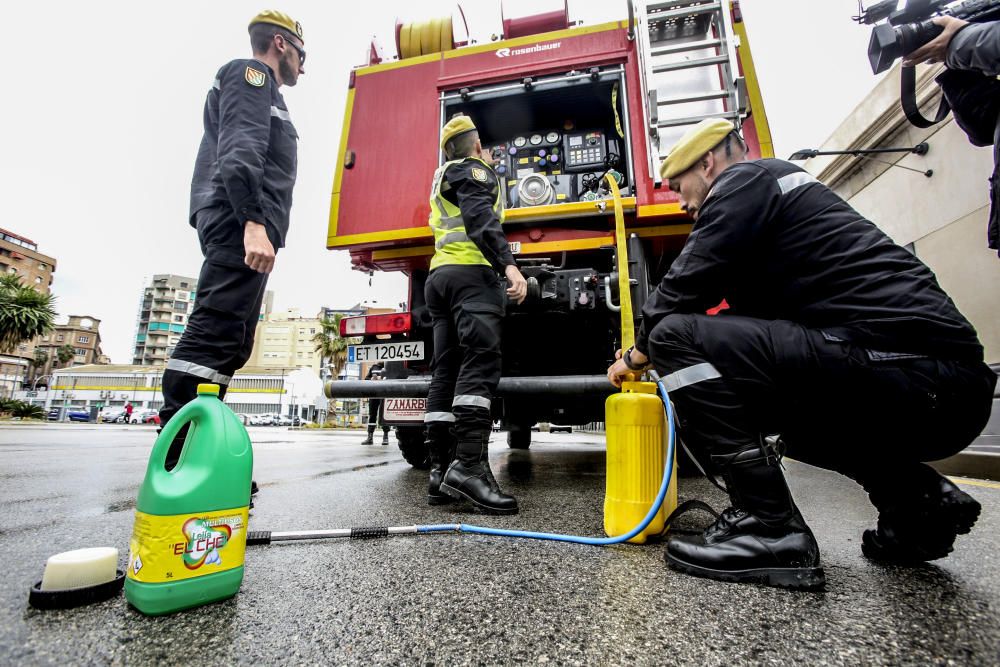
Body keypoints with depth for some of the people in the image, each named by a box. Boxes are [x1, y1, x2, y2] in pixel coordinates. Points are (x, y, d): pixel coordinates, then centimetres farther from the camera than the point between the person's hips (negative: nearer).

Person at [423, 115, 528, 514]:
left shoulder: (444, 177, 35)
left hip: (438, 275, 8)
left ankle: (440, 471, -6)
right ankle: (469, 465, -32)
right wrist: (508, 265, -23)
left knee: (446, 371, -2)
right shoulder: (474, 169, 9)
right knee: (480, 362, -21)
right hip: (470, 271, -8)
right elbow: (481, 218, -10)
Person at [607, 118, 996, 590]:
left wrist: (637, 355, 8)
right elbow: (749, 317, 27)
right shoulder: (782, 188, 26)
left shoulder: (746, 179, 0)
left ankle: (770, 530, -12)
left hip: (900, 372, -10)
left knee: (676, 336, -16)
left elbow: (684, 288, -9)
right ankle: (918, 500, 18)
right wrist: (655, 356, 27)